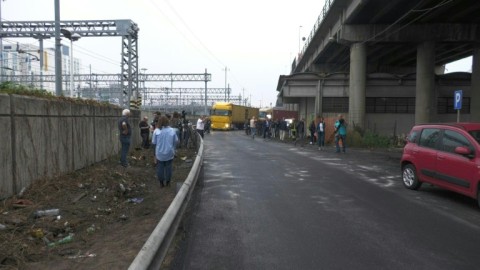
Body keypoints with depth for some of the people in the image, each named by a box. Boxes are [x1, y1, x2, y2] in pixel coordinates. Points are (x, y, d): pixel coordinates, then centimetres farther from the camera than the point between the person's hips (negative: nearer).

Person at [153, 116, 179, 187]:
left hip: (160, 153, -1)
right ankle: (167, 182, 24)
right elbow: (176, 141, -3)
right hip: (169, 153, 1)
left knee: (160, 168, 13)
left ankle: (161, 183, 22)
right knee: (168, 168, 15)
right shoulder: (172, 131, -8)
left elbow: (155, 143, -6)